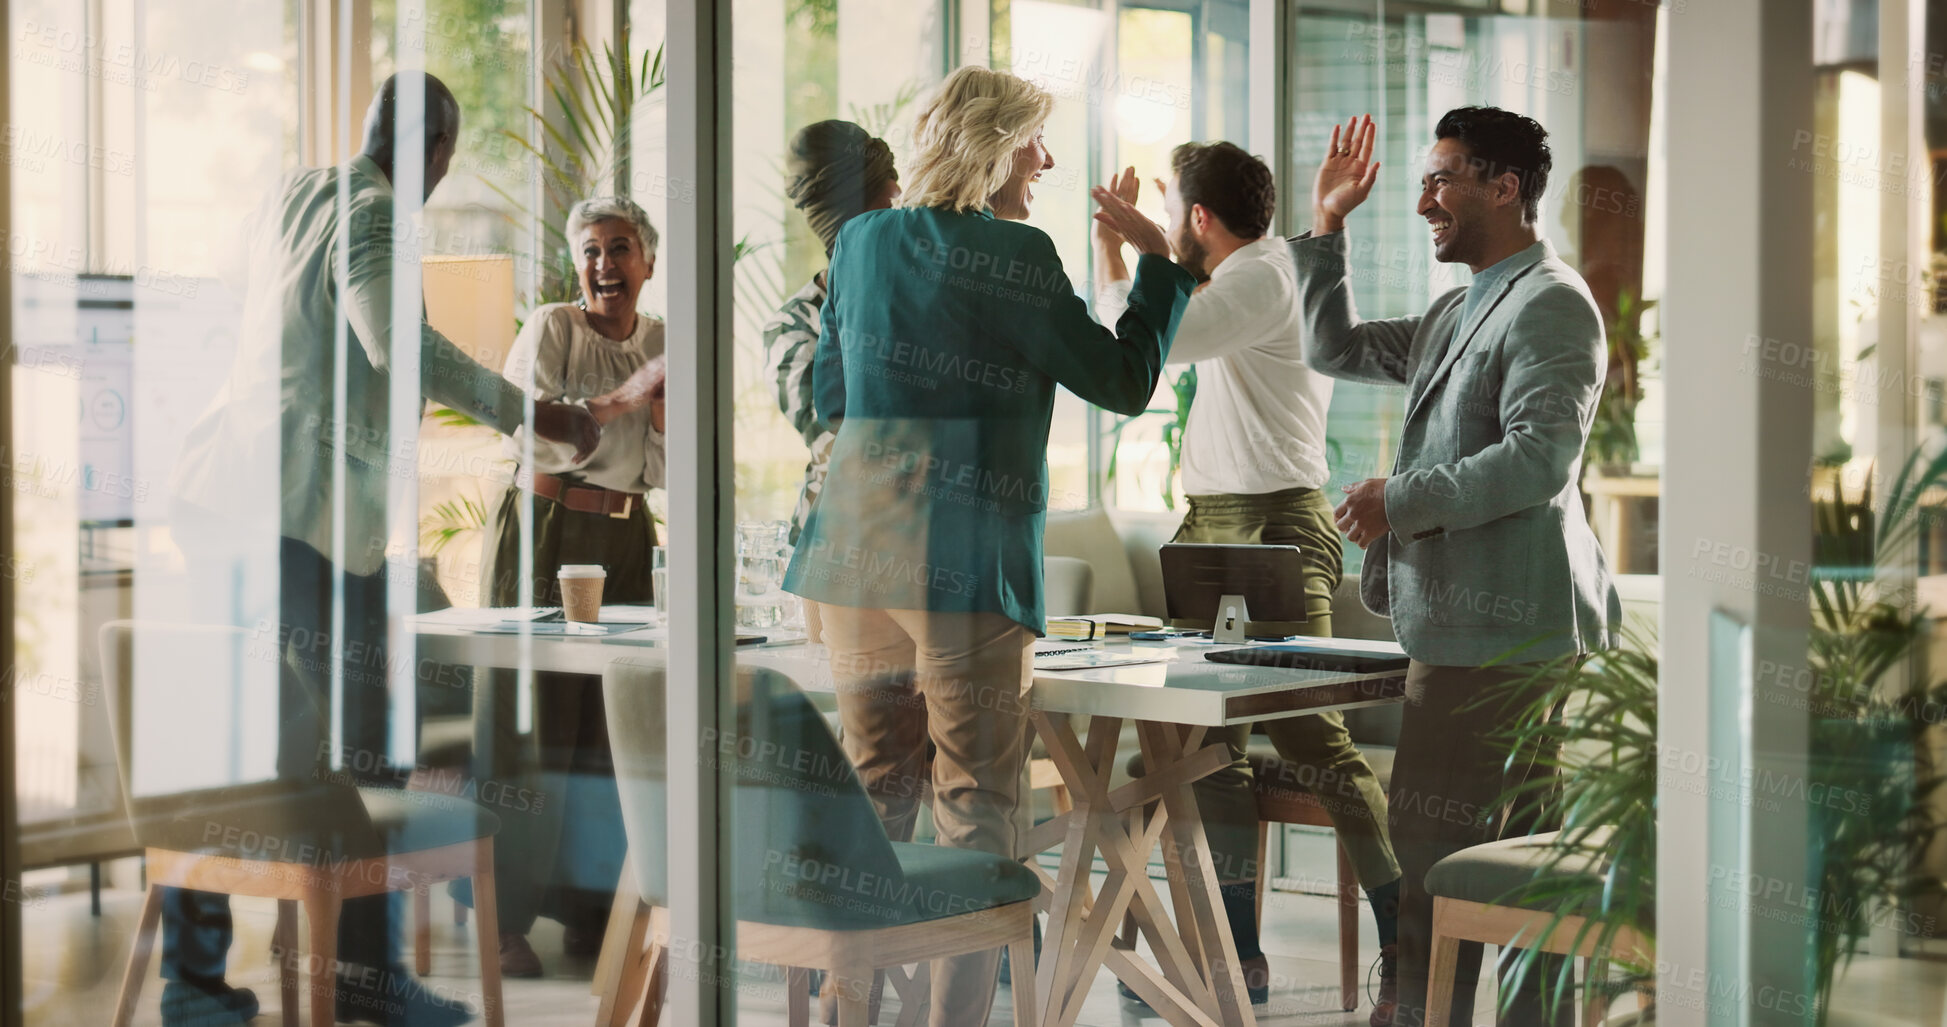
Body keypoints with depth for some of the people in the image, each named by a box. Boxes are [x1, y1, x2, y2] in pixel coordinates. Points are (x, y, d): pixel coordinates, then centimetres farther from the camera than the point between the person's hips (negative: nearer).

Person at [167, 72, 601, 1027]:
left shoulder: (290, 197, 17)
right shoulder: (370, 213, -8)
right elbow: (396, 340, -24)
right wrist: (527, 413, -22)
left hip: (228, 494, 9)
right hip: (314, 507, -9)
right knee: (364, 740, -2)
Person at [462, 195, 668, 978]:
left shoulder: (662, 343, 12)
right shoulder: (549, 329, -4)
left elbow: (673, 467, 10)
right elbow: (532, 430, -17)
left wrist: (662, 411, -8)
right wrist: (621, 400, -24)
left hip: (625, 542, 5)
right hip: (543, 534, -5)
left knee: (610, 728, 3)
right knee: (530, 724, -6)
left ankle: (589, 911, 12)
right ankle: (506, 920, -2)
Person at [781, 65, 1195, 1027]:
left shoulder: (863, 240, 11)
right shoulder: (1017, 255, -8)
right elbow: (1123, 381, -3)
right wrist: (1156, 261, 9)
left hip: (857, 552, 6)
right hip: (966, 562, -6)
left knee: (869, 799, 13)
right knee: (976, 805, 0)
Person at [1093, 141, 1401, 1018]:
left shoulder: (1262, 276, -13)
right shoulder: (1257, 275, 19)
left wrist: (1110, 243, -6)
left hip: (1273, 528, -10)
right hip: (1219, 527, 10)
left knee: (1313, 740, -11)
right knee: (1210, 740, 8)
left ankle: (1407, 948, -9)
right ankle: (1238, 954, 13)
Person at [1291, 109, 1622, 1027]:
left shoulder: (1550, 305, -10)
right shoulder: (1458, 313, 22)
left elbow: (1540, 458, -21)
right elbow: (1335, 349, 31)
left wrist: (1401, 501, -19)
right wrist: (1325, 228, 22)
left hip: (1499, 624, -10)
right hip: (1470, 617, 10)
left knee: (1432, 846, -11)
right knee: (1521, 850, 12)